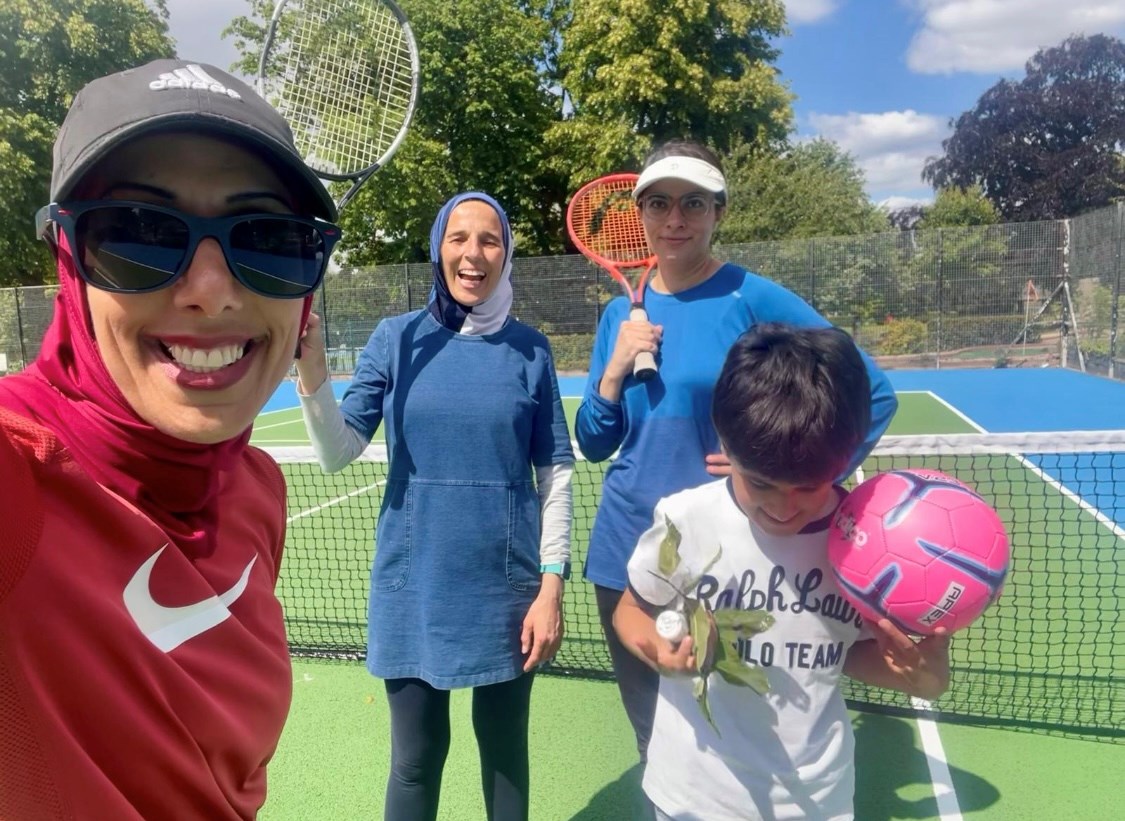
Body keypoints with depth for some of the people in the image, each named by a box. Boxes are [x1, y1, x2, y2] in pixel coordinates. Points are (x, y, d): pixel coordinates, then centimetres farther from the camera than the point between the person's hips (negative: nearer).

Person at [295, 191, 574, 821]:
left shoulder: (529, 349, -3)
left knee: (504, 747, 18)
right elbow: (339, 452, -6)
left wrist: (552, 585, -6)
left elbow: (556, 470, -1)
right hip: (415, 582, 0)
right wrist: (312, 376, -24)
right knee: (416, 758, 12)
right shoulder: (398, 338, -2)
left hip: (508, 582, 0)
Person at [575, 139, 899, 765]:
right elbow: (594, 445, 6)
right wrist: (615, 369, -10)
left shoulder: (753, 299, -11)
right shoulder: (621, 313, 4)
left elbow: (875, 395, -9)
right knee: (653, 736, 19)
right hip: (625, 553, 5)